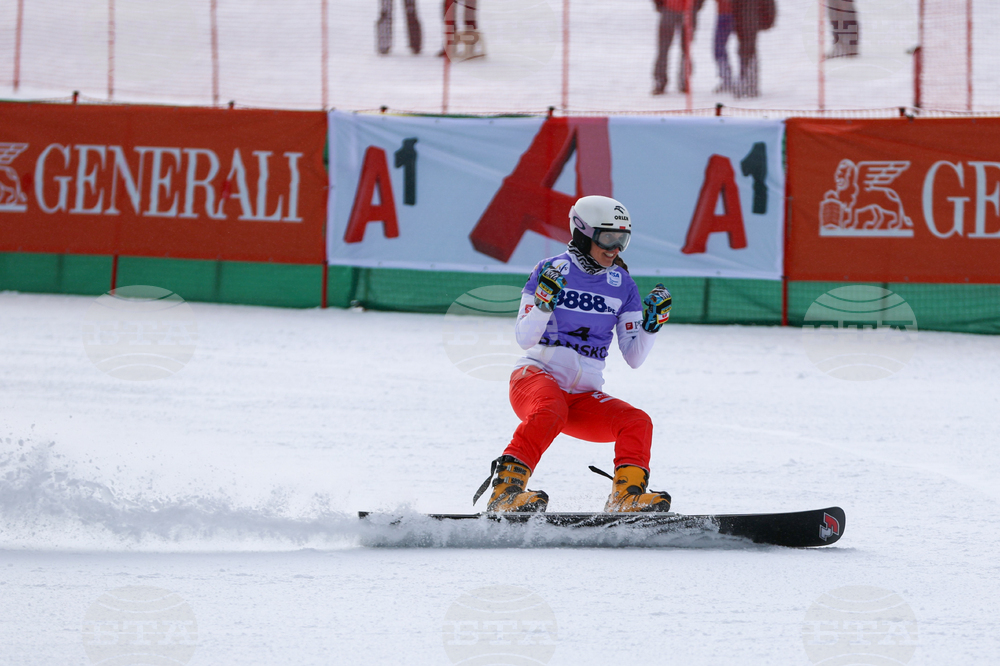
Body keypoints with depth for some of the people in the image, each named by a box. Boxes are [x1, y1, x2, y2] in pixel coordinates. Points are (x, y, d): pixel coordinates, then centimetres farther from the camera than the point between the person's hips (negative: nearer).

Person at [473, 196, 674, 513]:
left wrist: (652, 323, -6)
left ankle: (628, 498, -25)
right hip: (536, 377, -5)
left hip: (585, 397, 5)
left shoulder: (622, 284, 10)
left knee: (637, 423, -19)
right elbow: (525, 338, -10)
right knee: (550, 411, -38)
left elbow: (634, 357, 10)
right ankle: (505, 491, -42)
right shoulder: (552, 270, -2)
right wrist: (545, 300, -25)